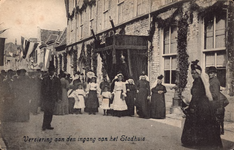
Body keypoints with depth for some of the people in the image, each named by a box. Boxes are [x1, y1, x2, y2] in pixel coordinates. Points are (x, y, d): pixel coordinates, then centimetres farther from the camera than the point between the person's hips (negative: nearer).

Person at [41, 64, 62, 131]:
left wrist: (59, 98, 0)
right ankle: (44, 126, -8)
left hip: (53, 98, 2)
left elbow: (59, 89, 9)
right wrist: (43, 97, -2)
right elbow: (42, 89, 7)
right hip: (46, 98, -2)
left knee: (50, 112, 2)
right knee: (46, 112, -10)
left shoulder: (57, 80, 11)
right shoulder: (45, 79, 9)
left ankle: (48, 125, 9)